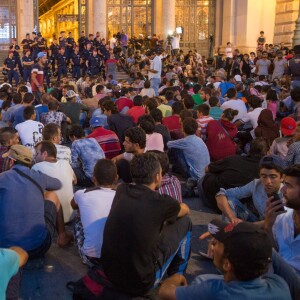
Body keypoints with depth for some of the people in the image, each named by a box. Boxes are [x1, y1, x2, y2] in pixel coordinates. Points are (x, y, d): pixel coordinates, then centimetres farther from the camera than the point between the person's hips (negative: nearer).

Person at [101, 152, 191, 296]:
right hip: (140, 283, -5)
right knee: (184, 221, 8)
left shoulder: (121, 190, -1)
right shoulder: (162, 202, -14)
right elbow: (185, 210, 12)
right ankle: (176, 276, 27)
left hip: (110, 273, 6)